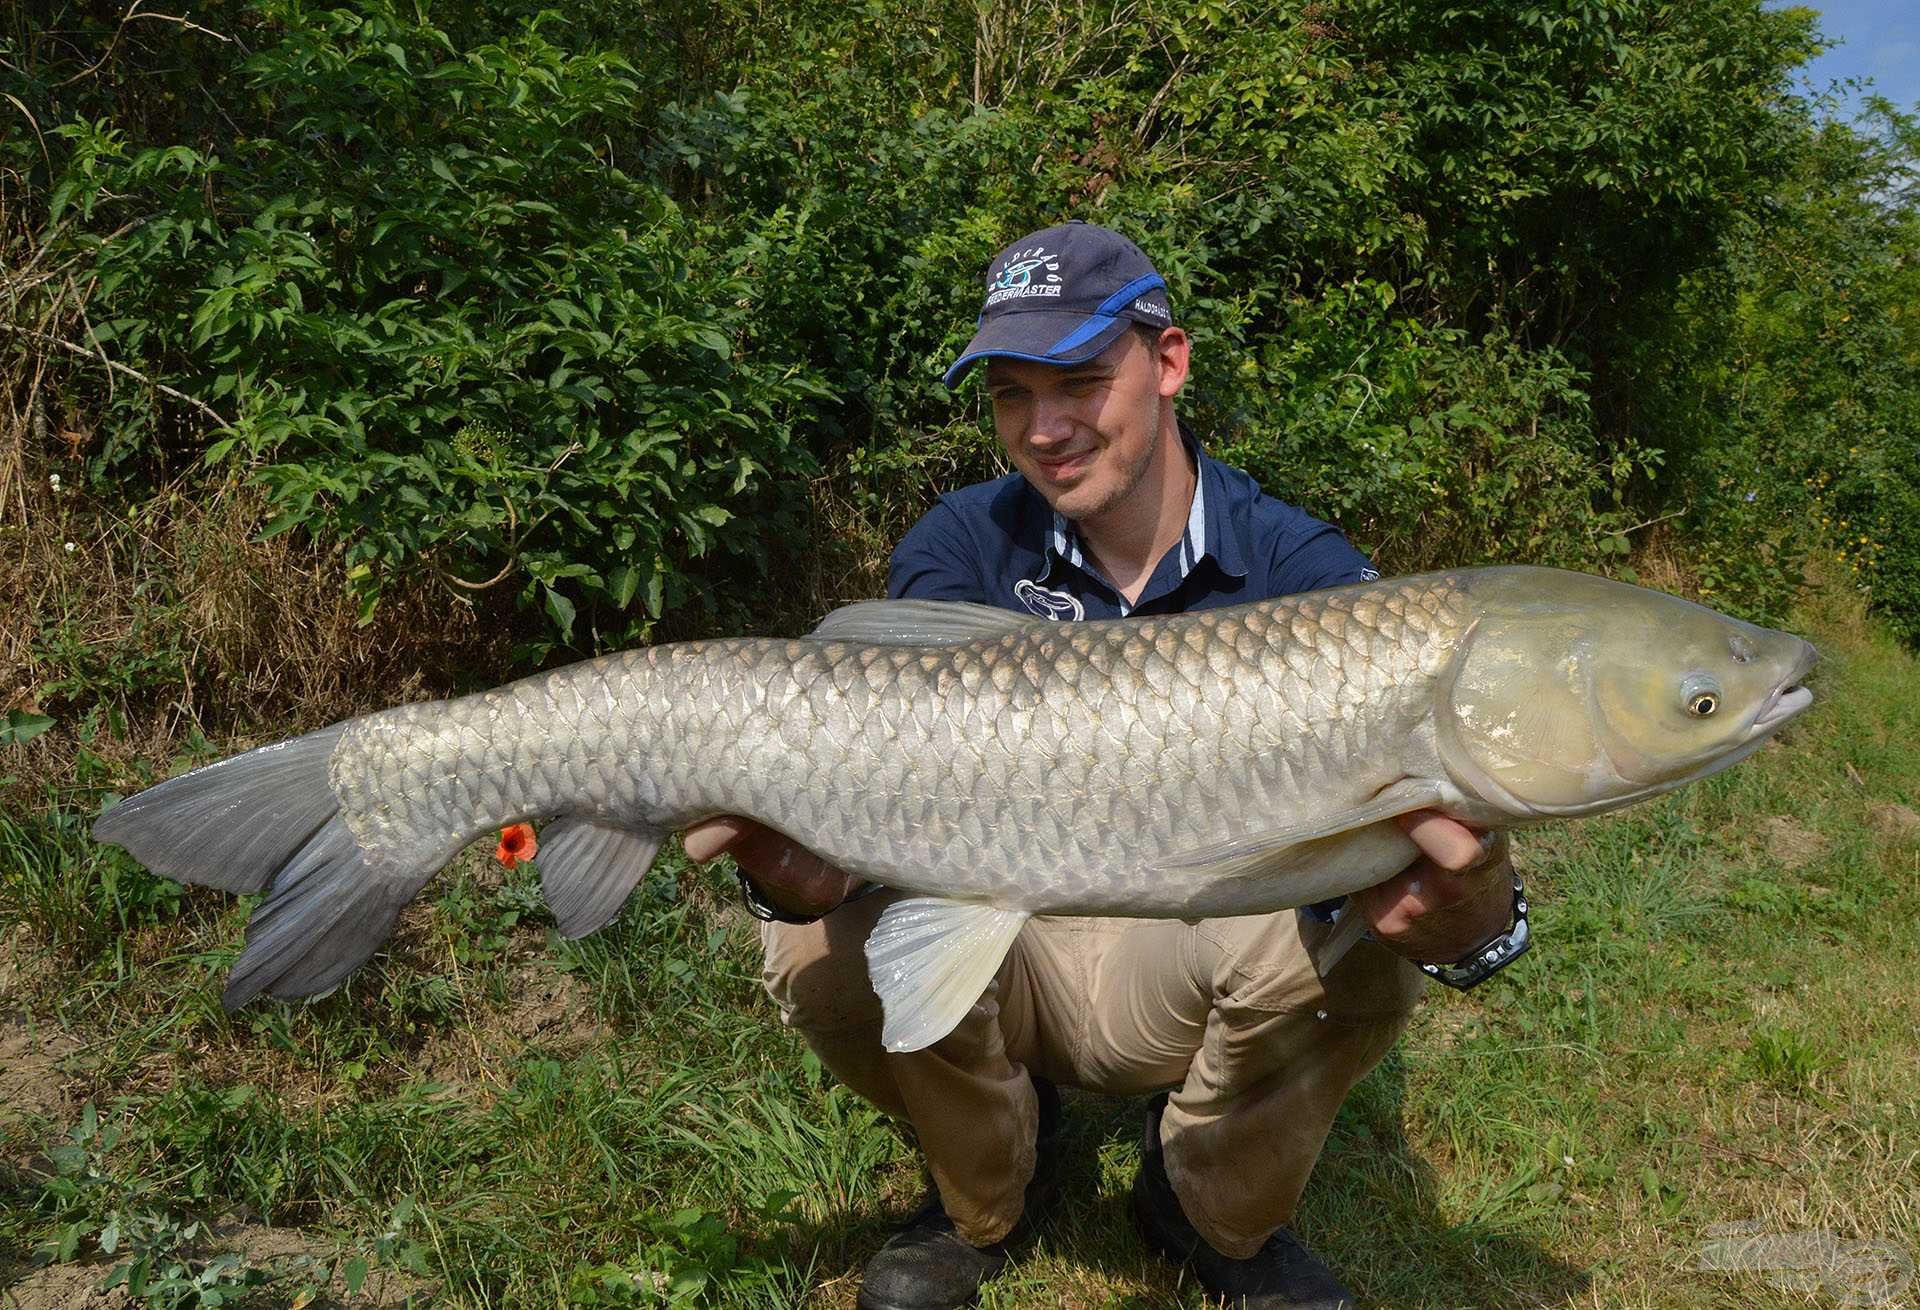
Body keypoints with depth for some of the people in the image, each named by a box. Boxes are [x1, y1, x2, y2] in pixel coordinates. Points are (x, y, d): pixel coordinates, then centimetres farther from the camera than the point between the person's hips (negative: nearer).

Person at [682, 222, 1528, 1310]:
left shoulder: (1304, 571, -14)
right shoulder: (961, 550, -9)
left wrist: (1465, 908, -52)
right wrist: (812, 871, -47)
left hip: (1198, 966, -1)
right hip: (1008, 952, 1)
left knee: (1360, 949, -32)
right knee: (823, 955, -28)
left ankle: (1219, 1217, 2)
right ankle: (986, 1202, 6)